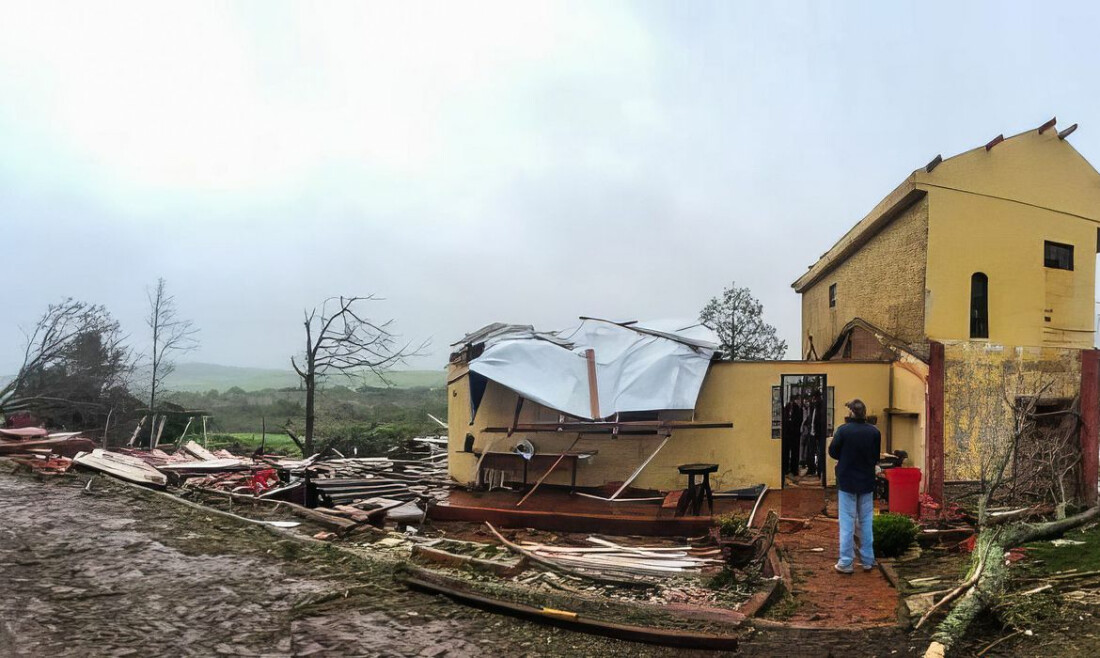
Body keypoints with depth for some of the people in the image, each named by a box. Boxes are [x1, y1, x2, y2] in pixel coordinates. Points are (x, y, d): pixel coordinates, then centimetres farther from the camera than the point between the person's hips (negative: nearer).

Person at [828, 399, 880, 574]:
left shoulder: (843, 430, -15)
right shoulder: (874, 432, -5)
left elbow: (832, 452, -5)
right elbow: (876, 457, 4)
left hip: (847, 482, -3)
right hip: (867, 482, 3)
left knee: (847, 522, 3)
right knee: (866, 521, 13)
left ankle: (846, 562, 6)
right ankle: (868, 560, 20)